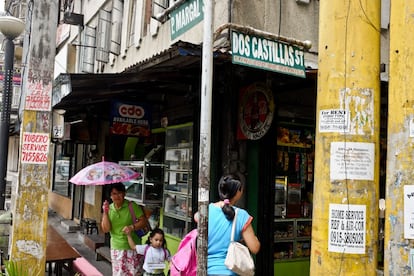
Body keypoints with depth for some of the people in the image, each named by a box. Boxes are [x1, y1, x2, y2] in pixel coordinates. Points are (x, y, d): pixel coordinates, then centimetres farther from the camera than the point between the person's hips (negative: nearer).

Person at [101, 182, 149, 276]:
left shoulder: (132, 206, -7)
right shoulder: (108, 208, 1)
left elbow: (143, 220, -7)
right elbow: (105, 229, -5)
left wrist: (132, 227, -23)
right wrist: (105, 213, -16)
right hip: (117, 248, 3)